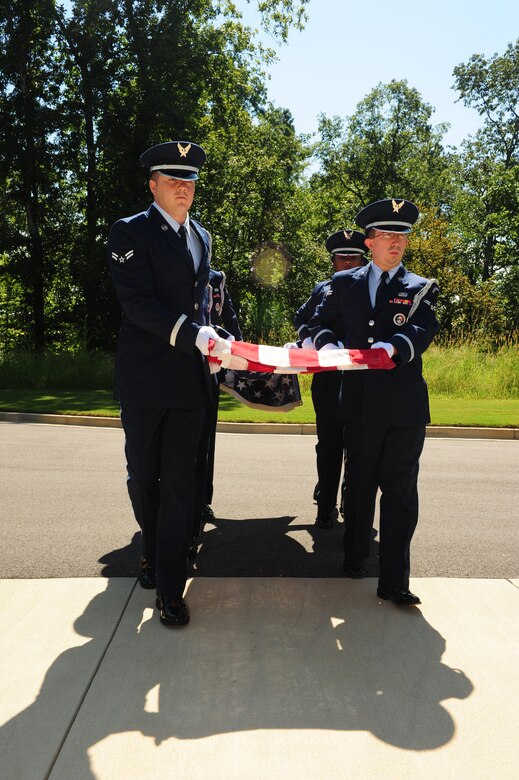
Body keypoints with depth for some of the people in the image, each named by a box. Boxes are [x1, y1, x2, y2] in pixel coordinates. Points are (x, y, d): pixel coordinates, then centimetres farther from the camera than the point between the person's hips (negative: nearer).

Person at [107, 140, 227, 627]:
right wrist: (193, 334, -24)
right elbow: (137, 302, -15)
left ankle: (169, 588, 8)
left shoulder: (201, 237, 15)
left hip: (191, 376, 4)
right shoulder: (130, 232, -4)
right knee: (143, 477, 10)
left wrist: (205, 341, 9)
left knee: (179, 482, 2)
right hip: (145, 377, -4)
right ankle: (154, 550, 37)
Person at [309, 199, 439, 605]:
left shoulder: (421, 288, 7)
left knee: (400, 489, -1)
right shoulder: (345, 283, 12)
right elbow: (320, 323, 13)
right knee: (359, 483, 14)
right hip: (360, 401, 1)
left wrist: (394, 346, -31)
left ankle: (394, 581, 7)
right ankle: (355, 558, 34)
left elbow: (423, 330, -10)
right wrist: (328, 343, -10)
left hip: (405, 404, -1)